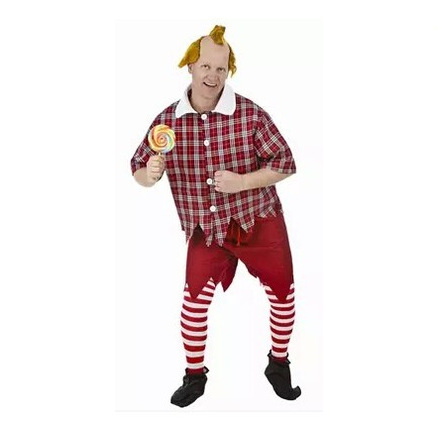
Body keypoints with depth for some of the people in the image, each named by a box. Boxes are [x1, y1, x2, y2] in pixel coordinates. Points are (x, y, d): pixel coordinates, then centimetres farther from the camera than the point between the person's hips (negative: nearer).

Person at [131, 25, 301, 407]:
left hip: (258, 222, 0)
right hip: (205, 230, 1)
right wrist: (148, 175, -23)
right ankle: (195, 375, 27)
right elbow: (138, 166, 2)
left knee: (282, 293, 10)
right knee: (194, 300, 1)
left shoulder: (250, 114, -14)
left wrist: (241, 182, -25)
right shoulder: (167, 120, -7)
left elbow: (286, 162, -11)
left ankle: (279, 364, 37)